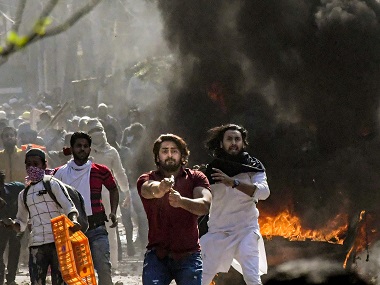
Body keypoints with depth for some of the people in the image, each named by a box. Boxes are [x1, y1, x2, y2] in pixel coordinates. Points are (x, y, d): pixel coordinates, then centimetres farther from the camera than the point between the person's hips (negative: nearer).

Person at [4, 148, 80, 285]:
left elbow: (69, 207, -5)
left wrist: (74, 221, -27)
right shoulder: (23, 195, 20)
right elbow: (21, 224, 25)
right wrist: (11, 223, 1)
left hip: (58, 242, -4)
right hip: (36, 246, 4)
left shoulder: (53, 185, 4)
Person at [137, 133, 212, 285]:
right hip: (157, 256, 0)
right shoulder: (147, 179, 4)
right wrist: (159, 188, -47)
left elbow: (205, 205, -15)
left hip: (188, 256, 0)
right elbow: (148, 189, -22)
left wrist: (181, 201, -36)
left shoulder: (195, 178, 5)